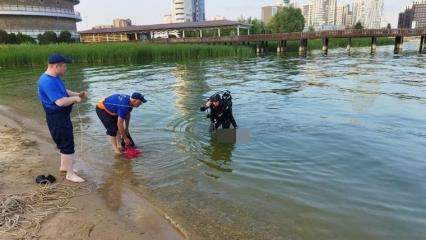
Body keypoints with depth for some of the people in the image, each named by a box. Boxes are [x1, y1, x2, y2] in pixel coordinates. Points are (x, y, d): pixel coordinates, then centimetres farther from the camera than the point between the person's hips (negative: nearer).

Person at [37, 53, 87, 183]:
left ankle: (64, 166, 38)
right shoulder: (47, 82, -26)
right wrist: (75, 99, -16)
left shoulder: (55, 78, 7)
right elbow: (60, 101, -32)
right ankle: (70, 174, 7)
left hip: (62, 116, 11)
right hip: (57, 118, -11)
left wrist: (77, 94, 3)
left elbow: (64, 91, 20)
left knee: (65, 142, 22)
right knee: (67, 144, -4)